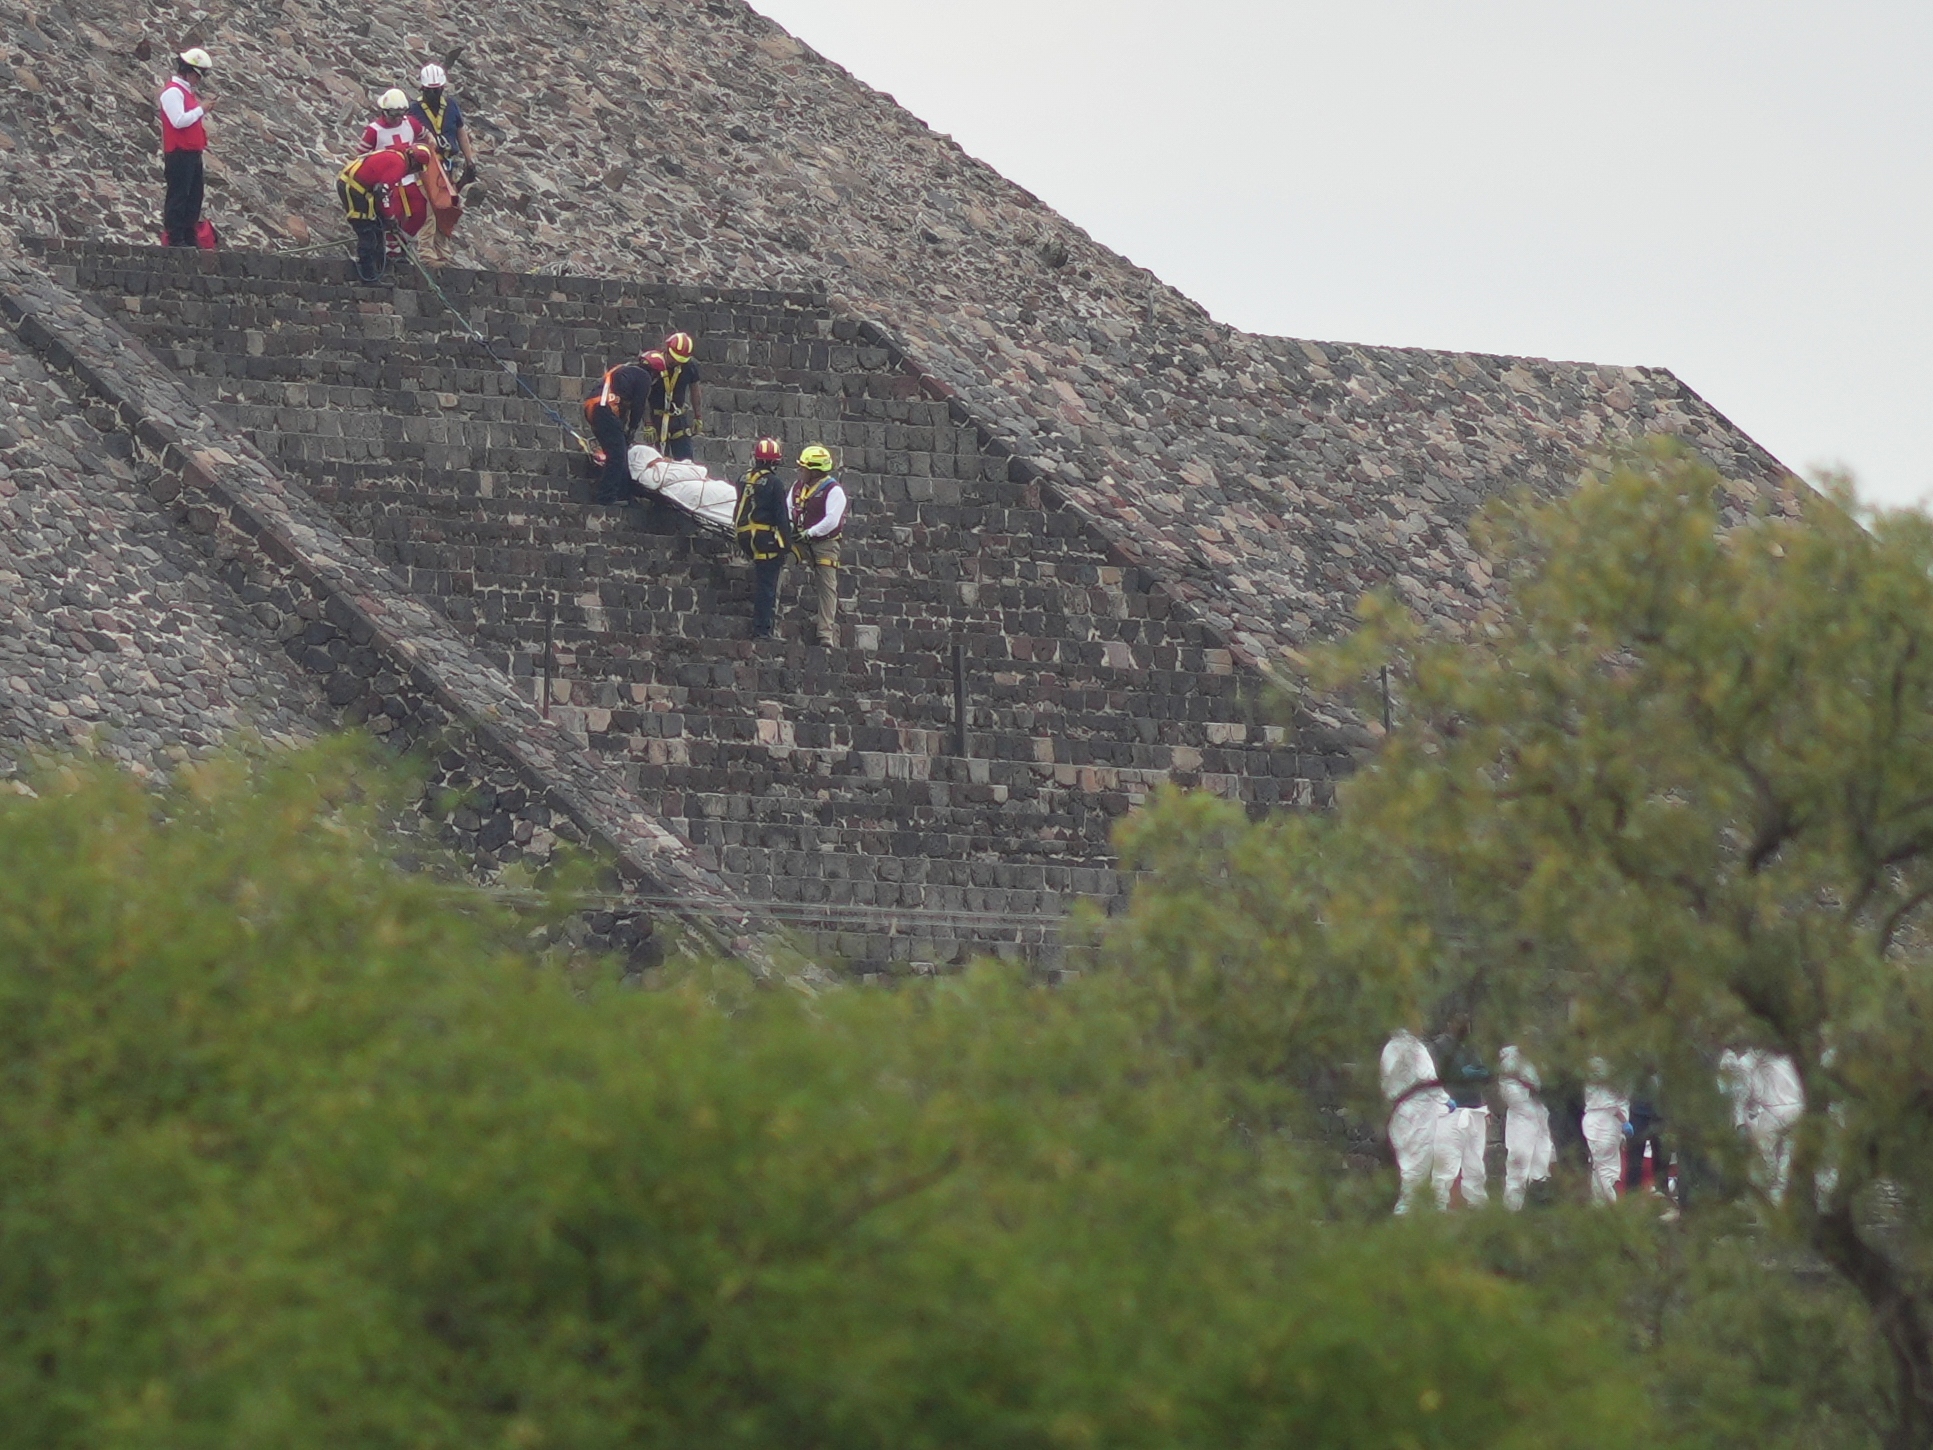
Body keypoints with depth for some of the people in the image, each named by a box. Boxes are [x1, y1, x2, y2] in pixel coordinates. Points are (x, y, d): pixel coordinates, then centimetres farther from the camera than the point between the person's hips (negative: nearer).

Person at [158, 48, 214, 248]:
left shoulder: (187, 92, 20)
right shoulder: (172, 92, -12)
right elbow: (179, 121, -22)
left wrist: (203, 111, 10)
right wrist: (201, 109, -13)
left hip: (192, 154, 10)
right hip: (179, 154, -10)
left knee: (194, 197, 10)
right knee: (178, 197, -8)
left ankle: (190, 238, 14)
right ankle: (174, 238, -8)